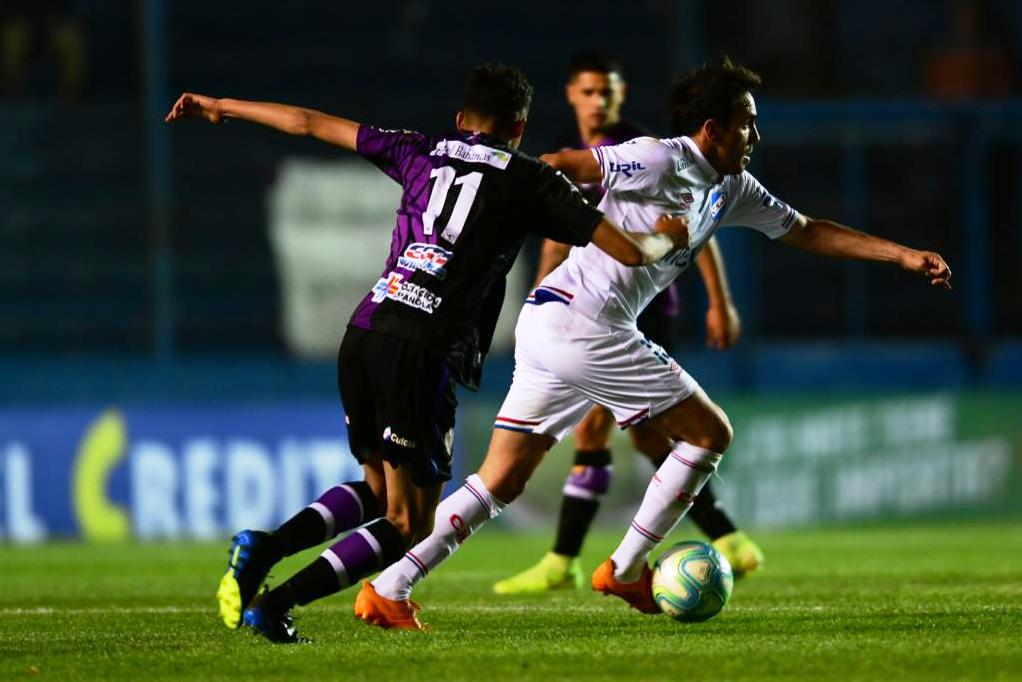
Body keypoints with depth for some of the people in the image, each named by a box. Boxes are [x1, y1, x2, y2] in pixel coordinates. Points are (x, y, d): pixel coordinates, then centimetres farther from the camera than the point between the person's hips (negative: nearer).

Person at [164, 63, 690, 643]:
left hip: (364, 332, 5)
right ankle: (276, 603, -11)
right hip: (425, 351, -5)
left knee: (380, 491, 24)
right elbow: (631, 251, 6)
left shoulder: (422, 152, 19)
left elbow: (310, 123, 25)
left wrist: (220, 107, 38)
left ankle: (265, 546, 0)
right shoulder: (530, 181, 8)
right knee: (408, 525, 4)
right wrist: (667, 237, 29)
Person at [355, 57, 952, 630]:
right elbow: (560, 167, -15)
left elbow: (807, 231, 26)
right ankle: (627, 570, 7)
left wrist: (903, 255, 23)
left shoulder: (734, 189, 18)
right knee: (710, 433, 1)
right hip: (582, 320, -9)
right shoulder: (661, 160, -11)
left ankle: (389, 589, -2)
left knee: (500, 484, 6)